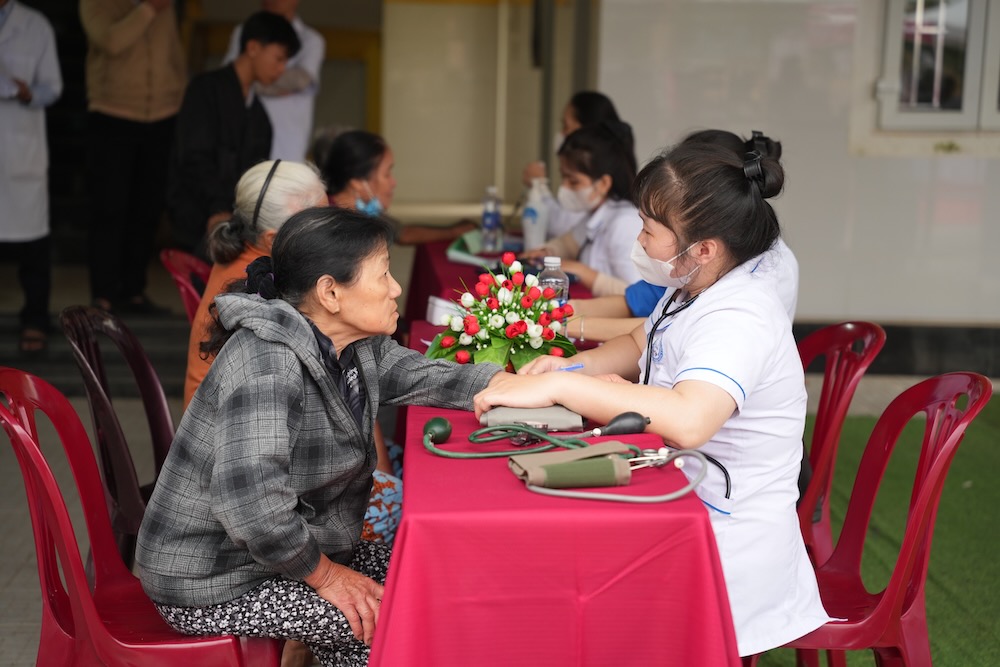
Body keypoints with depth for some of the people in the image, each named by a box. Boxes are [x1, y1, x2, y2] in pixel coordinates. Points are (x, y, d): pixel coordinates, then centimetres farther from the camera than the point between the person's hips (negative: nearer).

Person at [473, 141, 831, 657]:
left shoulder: (738, 318, -26)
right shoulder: (691, 291, 3)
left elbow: (688, 420, -44)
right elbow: (639, 347, 22)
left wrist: (557, 387, -39)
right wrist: (573, 366, 0)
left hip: (730, 550, -9)